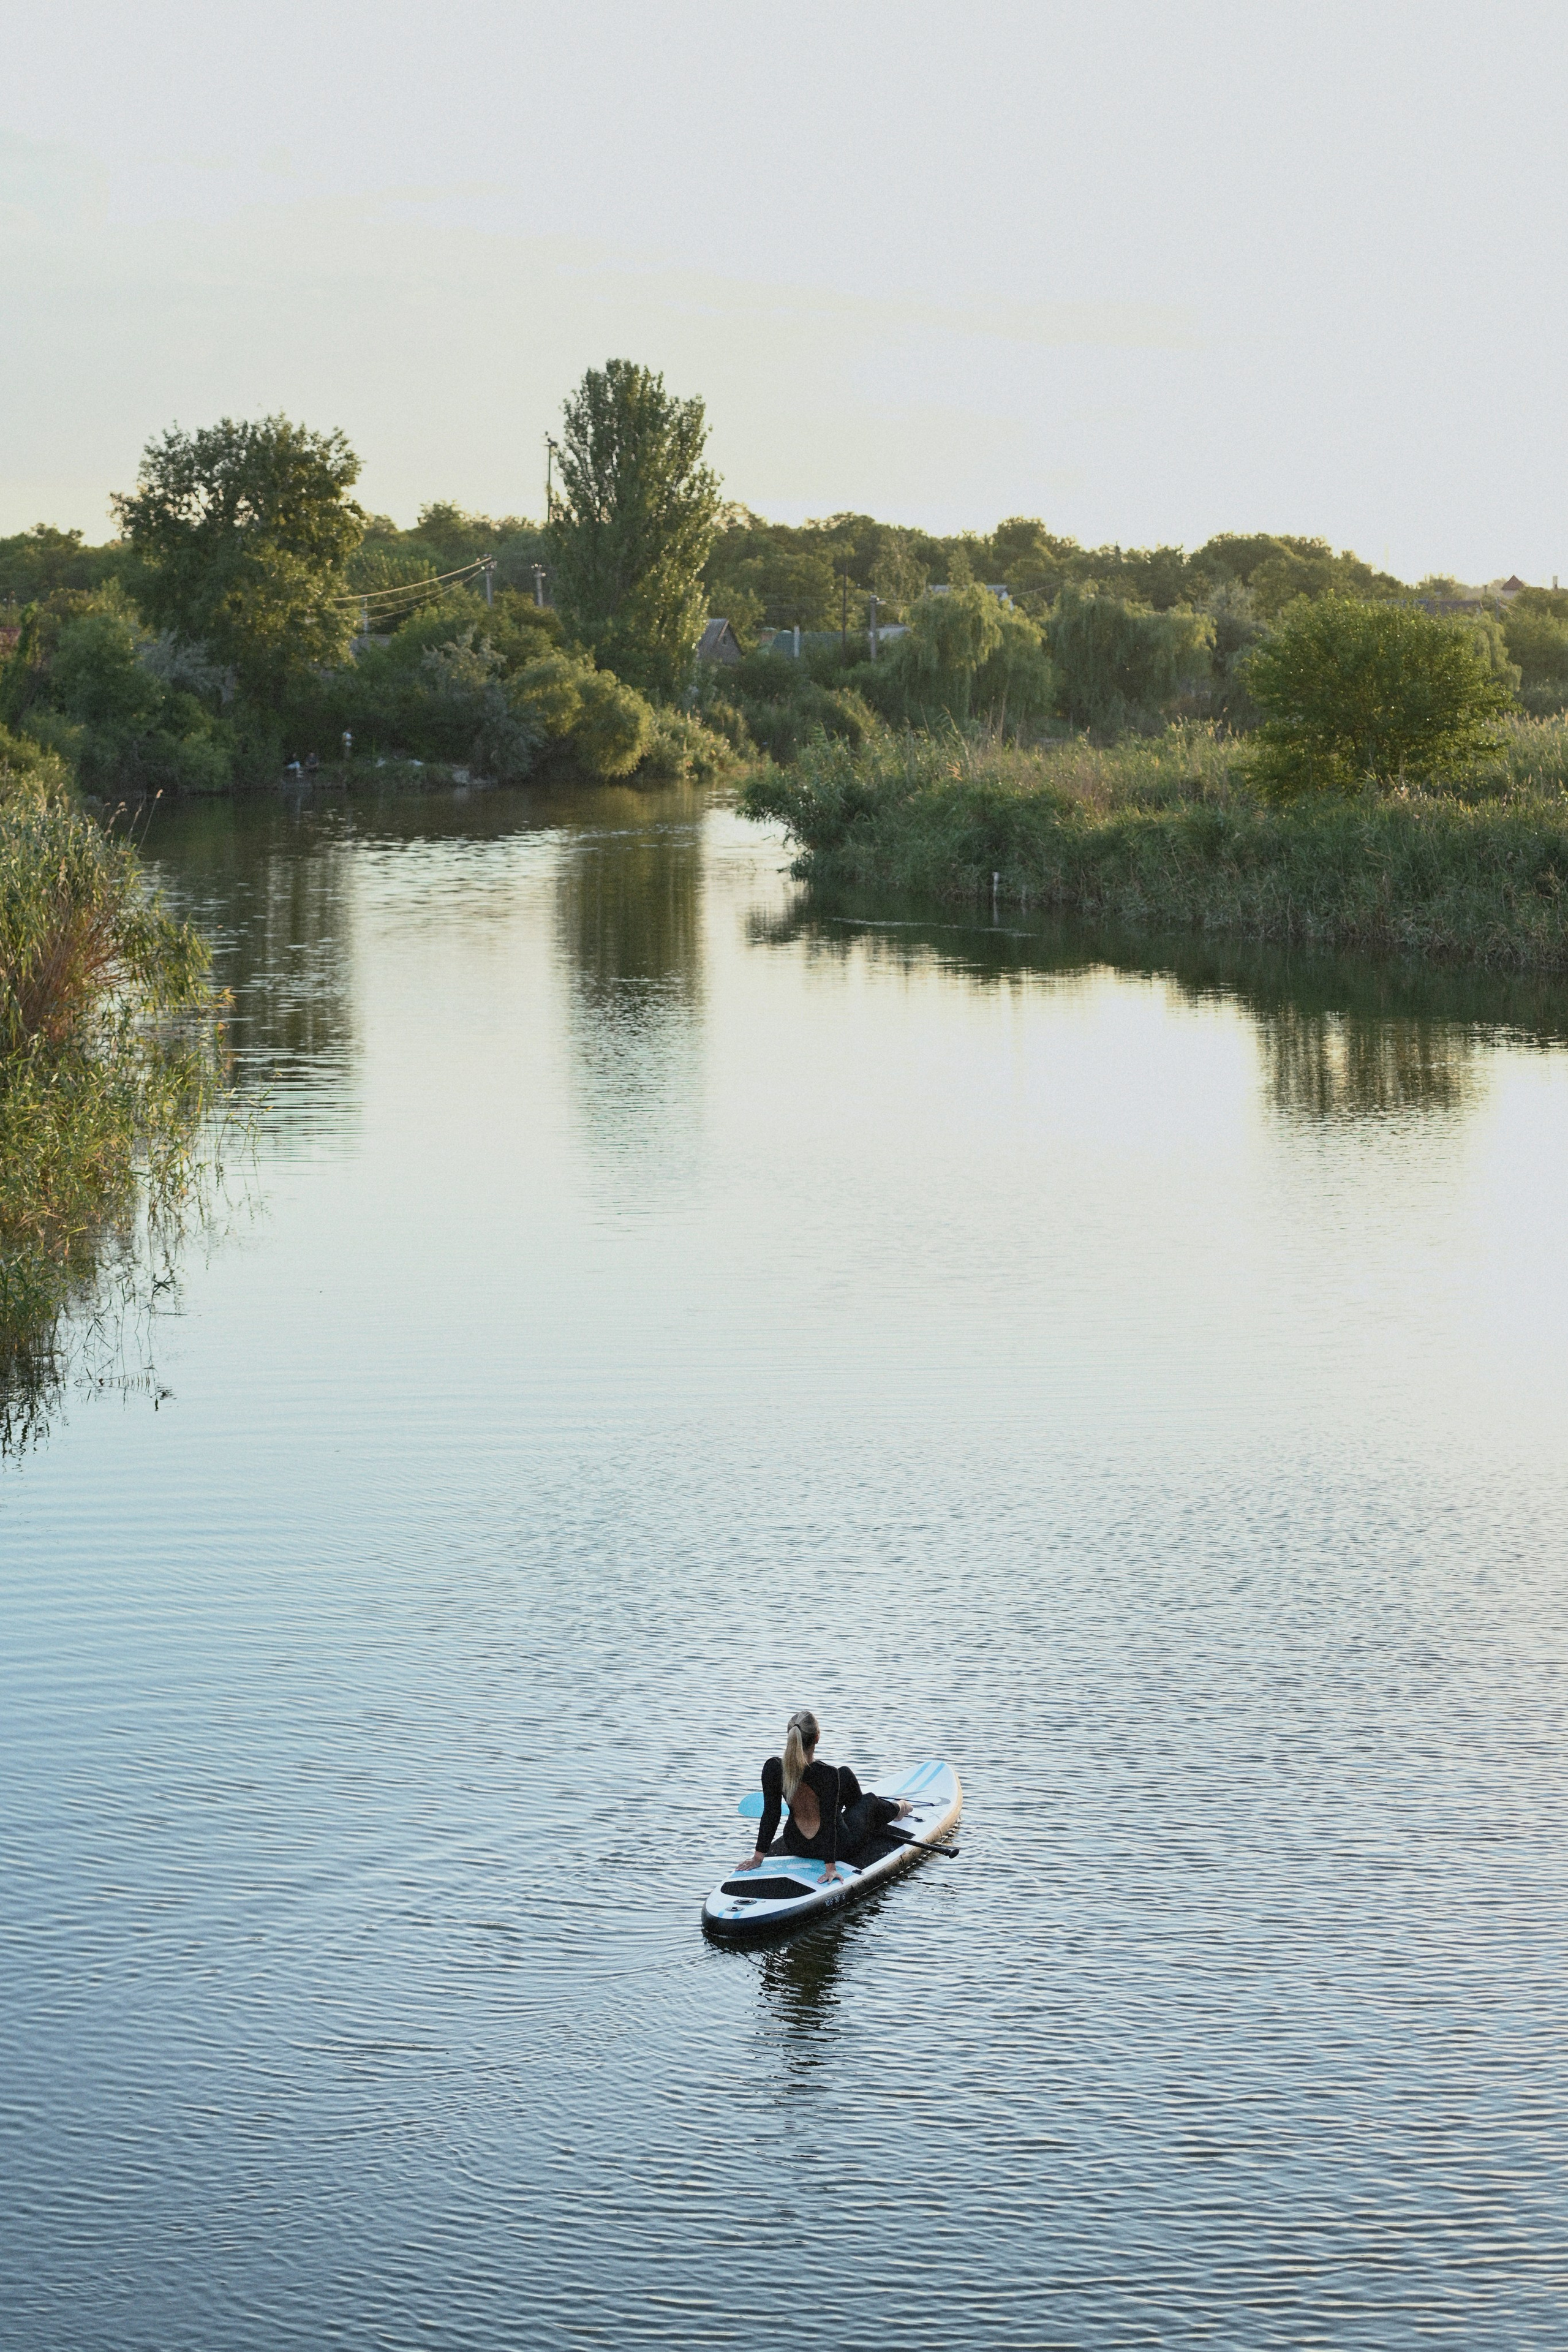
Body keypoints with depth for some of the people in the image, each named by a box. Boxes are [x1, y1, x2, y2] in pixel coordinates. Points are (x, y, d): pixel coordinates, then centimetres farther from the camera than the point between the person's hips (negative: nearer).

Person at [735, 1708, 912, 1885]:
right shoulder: (827, 1774, -31)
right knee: (870, 1799, 27)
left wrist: (759, 1856, -5)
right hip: (837, 1847, -5)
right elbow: (829, 1821, -28)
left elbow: (771, 1815, -13)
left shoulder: (773, 1767, -20)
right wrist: (831, 1867, -23)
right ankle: (895, 1809, 64)